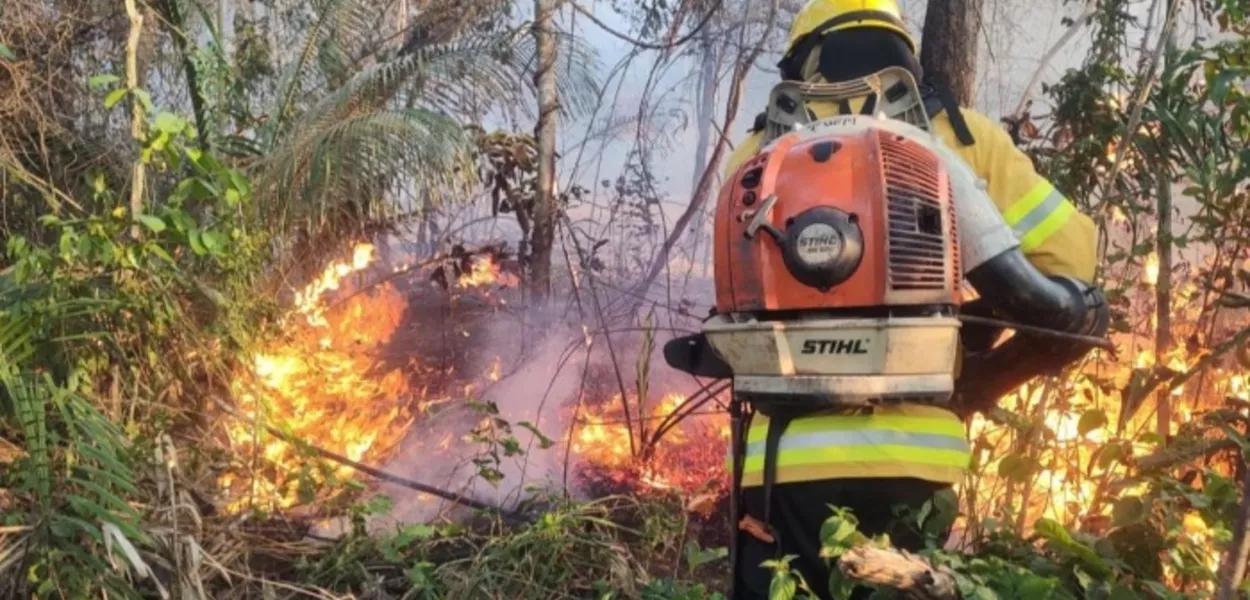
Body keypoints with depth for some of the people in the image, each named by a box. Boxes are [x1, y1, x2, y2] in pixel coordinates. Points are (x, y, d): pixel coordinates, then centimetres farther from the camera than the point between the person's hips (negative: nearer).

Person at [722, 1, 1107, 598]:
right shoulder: (962, 135, 7)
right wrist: (974, 385, 12)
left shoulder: (761, 152, 7)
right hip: (912, 458, 1)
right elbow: (1070, 263, 4)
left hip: (786, 457, 0)